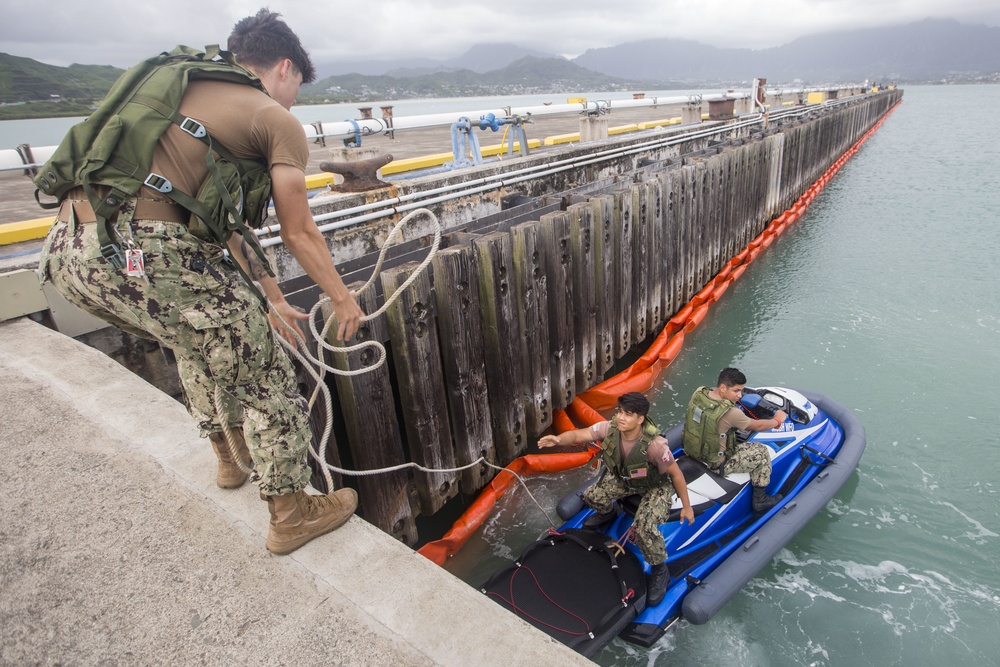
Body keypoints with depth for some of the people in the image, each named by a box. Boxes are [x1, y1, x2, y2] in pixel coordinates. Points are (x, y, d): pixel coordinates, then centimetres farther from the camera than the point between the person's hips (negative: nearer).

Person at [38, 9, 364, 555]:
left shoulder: (187, 92, 28)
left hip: (67, 251, 9)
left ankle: (230, 452, 49)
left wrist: (269, 297, 33)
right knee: (264, 377, 7)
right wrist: (343, 299, 20)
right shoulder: (277, 120, 3)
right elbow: (299, 234, 5)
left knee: (199, 339, 32)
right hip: (146, 257, -9)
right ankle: (292, 514, 24)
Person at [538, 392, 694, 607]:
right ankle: (606, 513, 33)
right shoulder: (609, 428, -29)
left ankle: (660, 571, 4)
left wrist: (686, 507, -13)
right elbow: (577, 435, -25)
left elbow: (676, 473, -25)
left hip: (656, 486, -5)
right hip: (622, 478, 5)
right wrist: (557, 439, -48)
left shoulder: (655, 444, -40)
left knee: (645, 527, -27)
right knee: (592, 497, -7)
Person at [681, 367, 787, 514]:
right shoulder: (730, 412, -30)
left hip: (691, 451, 7)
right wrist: (777, 420, 8)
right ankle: (759, 501, 25)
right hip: (716, 464, -7)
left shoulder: (698, 393, -12)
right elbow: (757, 426, -10)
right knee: (762, 452, 8)